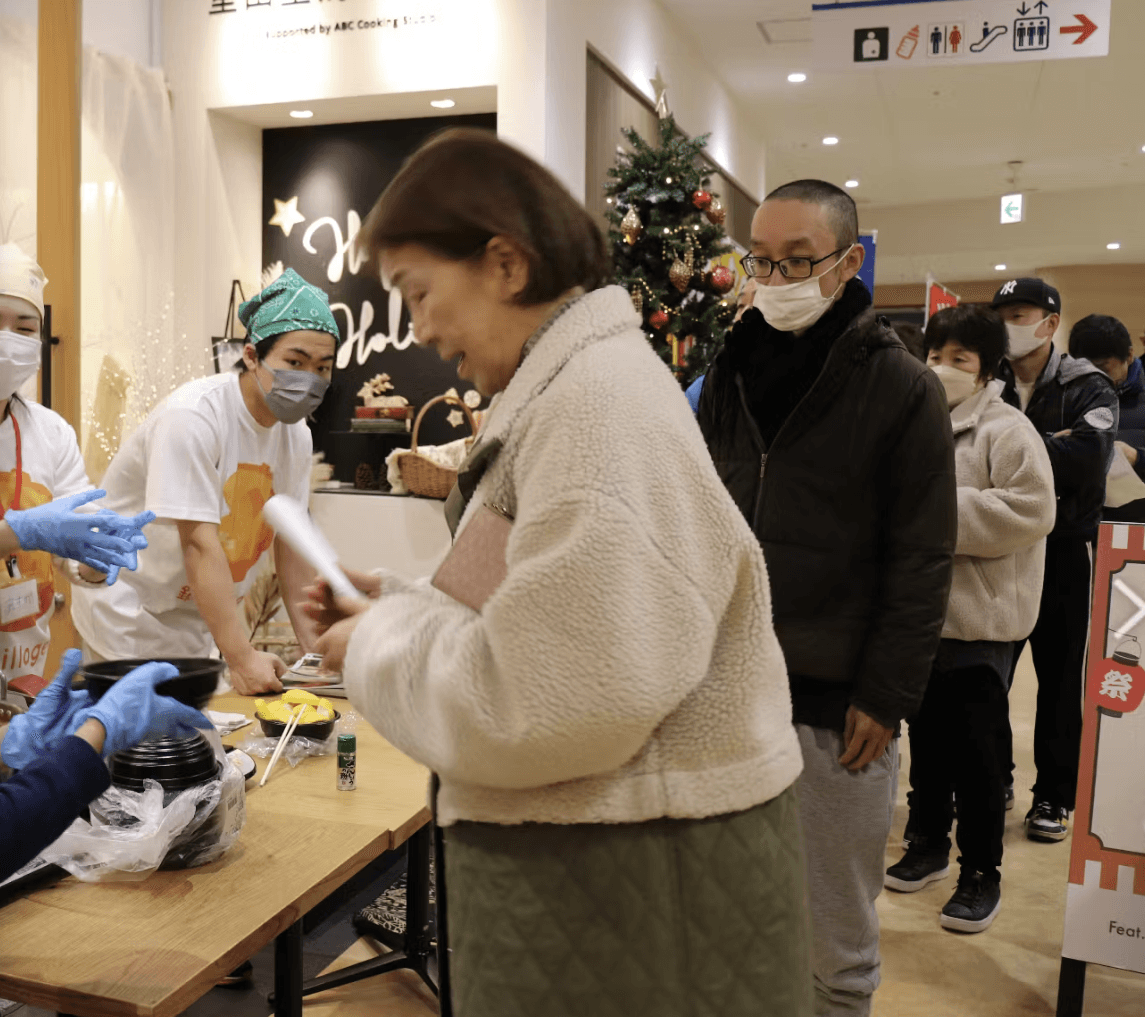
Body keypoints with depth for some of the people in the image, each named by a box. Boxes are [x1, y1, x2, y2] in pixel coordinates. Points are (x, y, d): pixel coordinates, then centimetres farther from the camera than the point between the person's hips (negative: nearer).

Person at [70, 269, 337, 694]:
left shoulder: (296, 433, -2)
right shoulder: (193, 416, -25)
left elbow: (291, 542, 3)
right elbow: (200, 544, -29)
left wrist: (315, 646, -1)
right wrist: (241, 657, -32)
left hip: (195, 616, 7)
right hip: (128, 613, -6)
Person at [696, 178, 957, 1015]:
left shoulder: (902, 389, -6)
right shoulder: (731, 376, 9)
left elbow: (922, 564, -7)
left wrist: (886, 698, -11)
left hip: (837, 706, -4)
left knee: (838, 945, 9)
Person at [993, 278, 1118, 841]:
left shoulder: (1087, 388, -6)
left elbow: (1086, 458, -24)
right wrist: (1047, 449, -20)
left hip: (1062, 549, -3)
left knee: (1060, 678, 8)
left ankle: (1054, 795, 21)